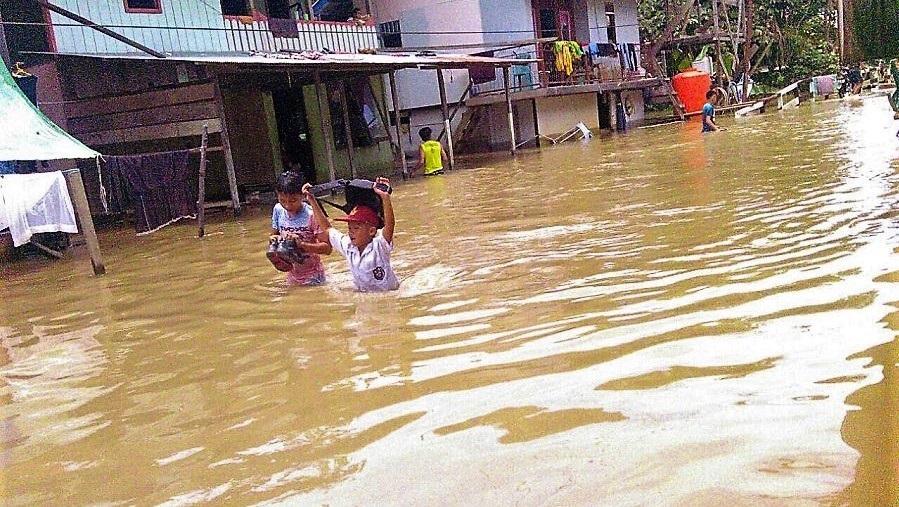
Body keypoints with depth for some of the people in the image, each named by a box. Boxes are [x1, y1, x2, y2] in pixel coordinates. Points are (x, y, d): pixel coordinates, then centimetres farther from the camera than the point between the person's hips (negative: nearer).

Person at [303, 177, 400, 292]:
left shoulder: (379, 245, -14)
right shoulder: (348, 246, 3)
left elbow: (390, 224, -31)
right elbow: (327, 229, 14)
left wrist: (385, 197, -42)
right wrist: (312, 201, 13)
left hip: (389, 293, -5)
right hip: (362, 296, 5)